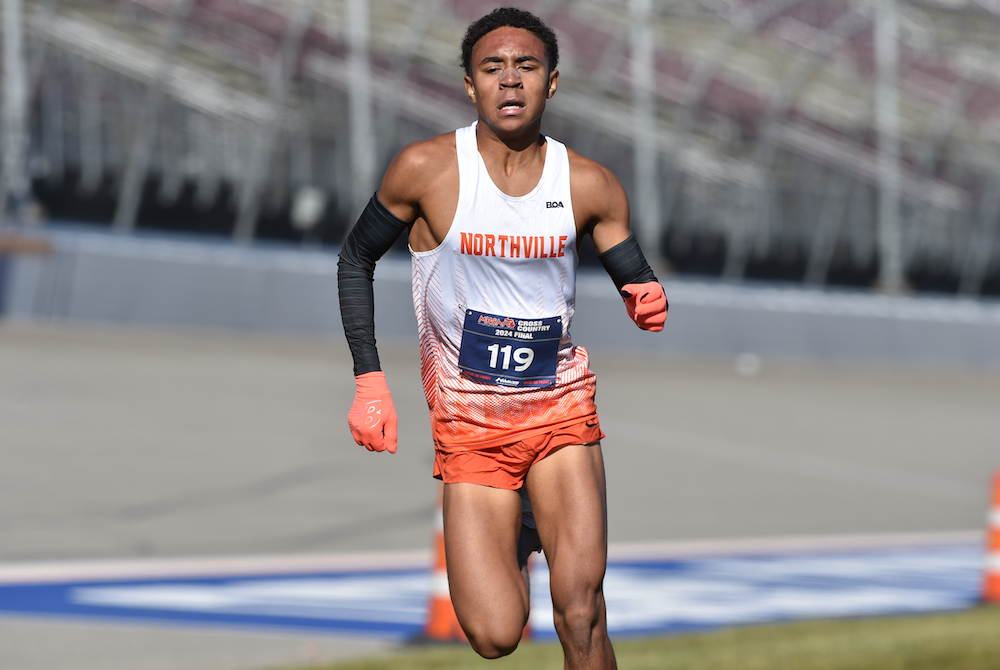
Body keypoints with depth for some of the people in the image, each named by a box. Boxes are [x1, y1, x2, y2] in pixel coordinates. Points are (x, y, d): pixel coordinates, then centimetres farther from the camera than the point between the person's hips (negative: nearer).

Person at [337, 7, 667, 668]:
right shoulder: (427, 168, -10)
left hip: (561, 408, 1)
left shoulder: (590, 185, -4)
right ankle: (512, 536, 27)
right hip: (468, 424, -1)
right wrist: (369, 381, -4)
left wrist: (649, 302, -19)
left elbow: (637, 283, 7)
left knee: (580, 614, -17)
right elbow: (356, 259, 4)